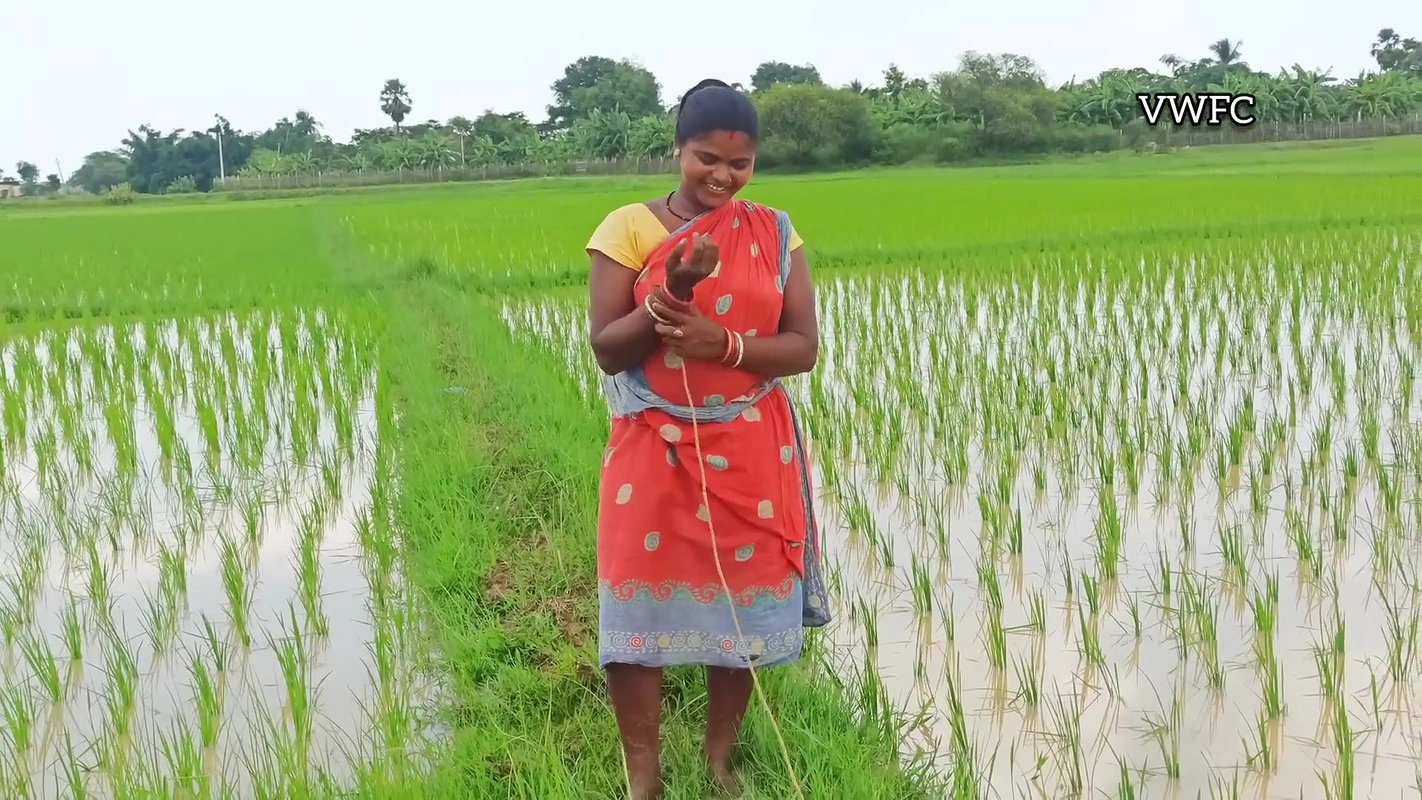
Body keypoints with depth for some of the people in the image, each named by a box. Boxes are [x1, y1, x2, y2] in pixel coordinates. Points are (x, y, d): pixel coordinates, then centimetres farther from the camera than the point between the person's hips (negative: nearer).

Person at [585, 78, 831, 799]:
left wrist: (723, 342, -20)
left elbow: (803, 347, -3)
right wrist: (671, 294, -24)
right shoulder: (628, 228, -4)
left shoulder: (773, 233, 2)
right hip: (654, 451, -2)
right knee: (639, 609, 1)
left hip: (751, 452, 2)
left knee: (743, 606, 9)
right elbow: (606, 349, -8)